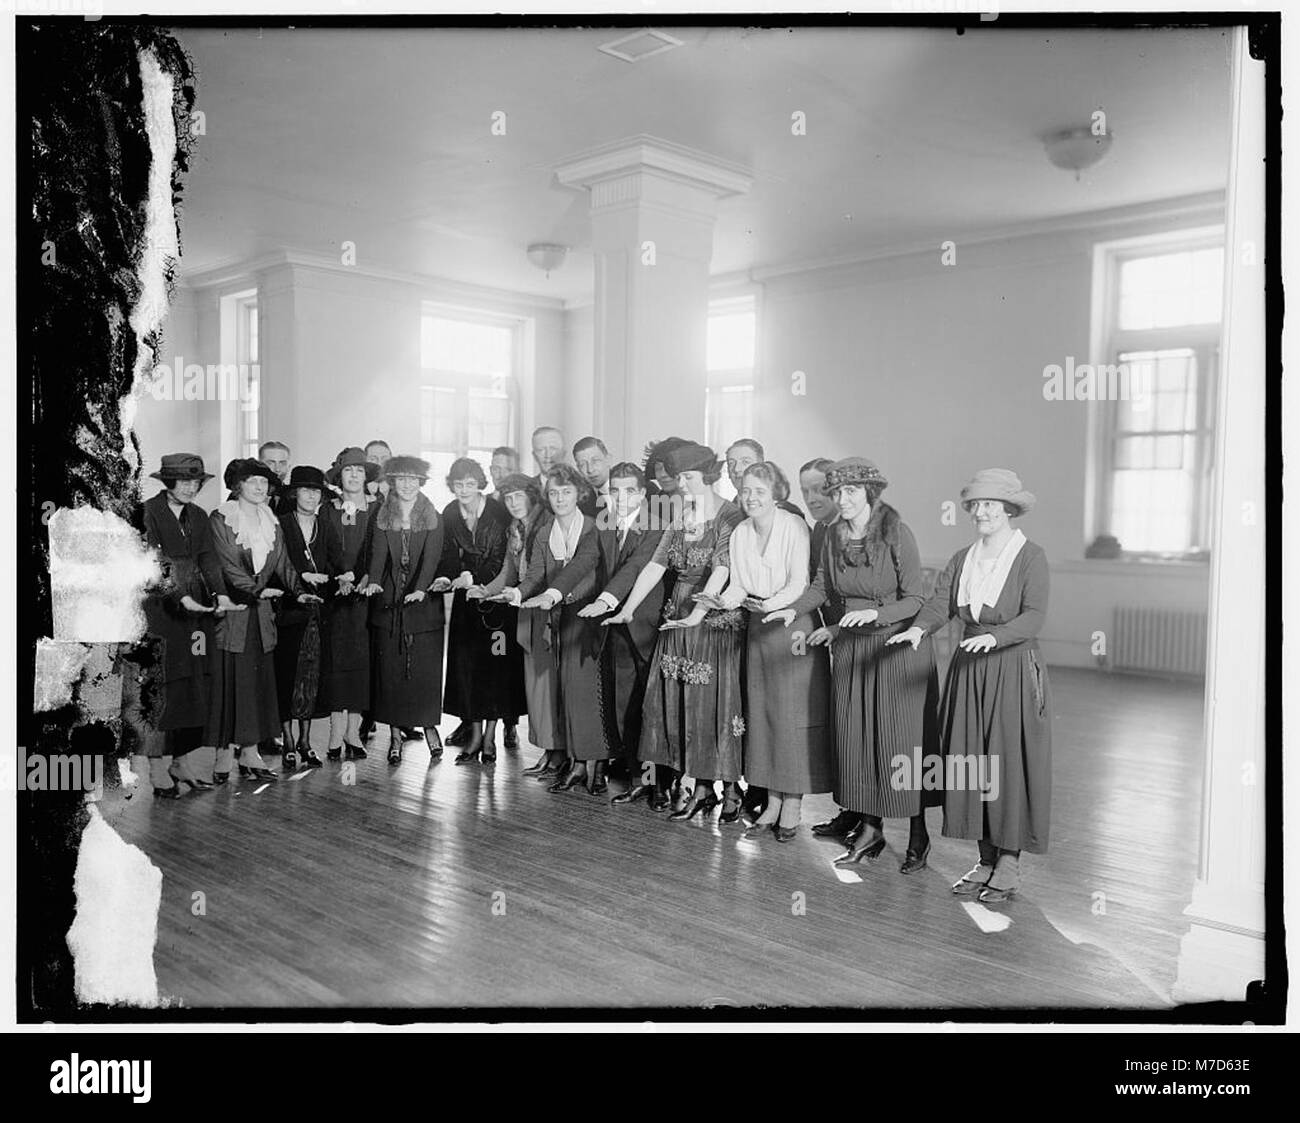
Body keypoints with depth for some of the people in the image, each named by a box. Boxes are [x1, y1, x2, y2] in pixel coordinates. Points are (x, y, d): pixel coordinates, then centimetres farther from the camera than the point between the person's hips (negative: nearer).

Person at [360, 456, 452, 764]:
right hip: (388, 600, 1)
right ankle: (395, 735, 10)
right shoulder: (381, 516, 5)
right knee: (389, 667, 2)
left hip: (424, 600, -1)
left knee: (426, 667, 0)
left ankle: (429, 727, 16)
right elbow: (378, 552, -8)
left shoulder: (432, 517, 1)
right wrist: (373, 582, -27)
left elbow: (431, 555, -11)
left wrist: (421, 588, -27)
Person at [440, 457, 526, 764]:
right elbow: (449, 555, 3)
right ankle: (475, 734, 6)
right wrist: (460, 576, -16)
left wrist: (475, 578, -23)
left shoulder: (498, 512, -11)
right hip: (466, 598, 4)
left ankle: (490, 736, 4)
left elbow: (502, 557, -12)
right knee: (465, 663, -1)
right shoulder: (449, 514, 2)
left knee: (495, 664, -3)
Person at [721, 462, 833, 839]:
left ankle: (793, 803, 7)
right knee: (761, 713, 8)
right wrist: (729, 598, -14)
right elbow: (738, 584, 7)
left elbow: (799, 584, -16)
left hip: (793, 628, -6)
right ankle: (772, 799, 19)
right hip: (758, 630, 6)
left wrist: (773, 603, -32)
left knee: (793, 714, -3)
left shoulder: (794, 527, -11)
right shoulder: (739, 534, 6)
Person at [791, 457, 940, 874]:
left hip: (897, 646, -5)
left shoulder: (897, 533, -13)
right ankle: (870, 828, 19)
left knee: (901, 739, -1)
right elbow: (821, 587, 10)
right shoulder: (835, 535, 3)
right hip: (850, 648, 5)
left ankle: (918, 833, 13)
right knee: (854, 737, 7)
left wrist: (875, 614, -27)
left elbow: (914, 599, -13)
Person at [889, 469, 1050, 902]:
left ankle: (1009, 863, 11)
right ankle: (986, 860, 18)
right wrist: (918, 628, -21)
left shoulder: (1031, 557, -6)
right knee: (969, 761, 6)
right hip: (969, 671, 5)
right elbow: (939, 603, -1)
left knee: (1009, 761, -2)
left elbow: (1034, 616, -16)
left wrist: (994, 637, -32)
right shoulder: (962, 559, 11)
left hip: (1014, 670, -5)